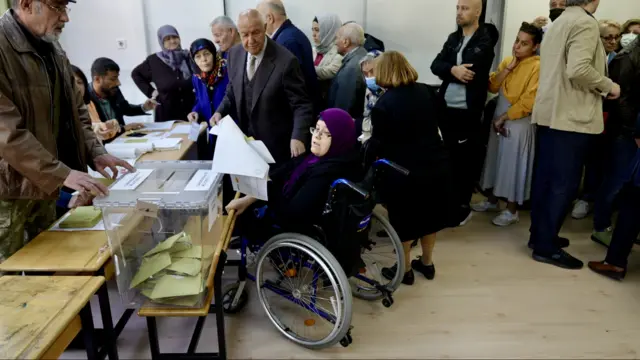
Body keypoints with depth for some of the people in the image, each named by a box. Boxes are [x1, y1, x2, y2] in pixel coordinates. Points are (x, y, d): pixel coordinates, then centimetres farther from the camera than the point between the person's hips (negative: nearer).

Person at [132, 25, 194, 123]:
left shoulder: (189, 57, 0)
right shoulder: (154, 60, -1)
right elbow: (136, 74, 15)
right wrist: (150, 91, 5)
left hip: (190, 111, 1)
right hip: (166, 113, 0)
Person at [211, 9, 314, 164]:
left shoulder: (285, 61, -21)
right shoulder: (235, 54, -1)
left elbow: (301, 105, -19)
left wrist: (298, 137, -34)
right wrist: (220, 111, -5)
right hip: (244, 140, 5)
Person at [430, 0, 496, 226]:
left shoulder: (485, 41, -6)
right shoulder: (453, 38, 13)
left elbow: (471, 74, -15)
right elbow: (435, 66, 1)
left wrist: (450, 72, -3)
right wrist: (453, 69, -16)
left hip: (469, 112, -5)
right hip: (446, 108, 6)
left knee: (466, 160, 4)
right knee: (446, 157, 12)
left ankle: (462, 206, 18)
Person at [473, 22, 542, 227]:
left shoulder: (537, 67, -13)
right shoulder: (507, 60, 8)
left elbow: (527, 103, -18)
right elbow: (492, 87, 0)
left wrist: (503, 118, -13)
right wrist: (508, 68, -10)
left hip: (519, 123, -7)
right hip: (499, 118, 7)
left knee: (513, 165, 0)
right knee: (496, 160, 14)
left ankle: (512, 211, 12)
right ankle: (492, 200, 29)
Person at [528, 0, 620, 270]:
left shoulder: (559, 23, 17)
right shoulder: (585, 23, -11)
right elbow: (578, 70, -23)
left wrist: (598, 88, 19)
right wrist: (608, 86, -8)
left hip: (550, 112, 9)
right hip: (571, 116, -9)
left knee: (546, 177, 12)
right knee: (564, 183, -4)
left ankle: (539, 235, 21)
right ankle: (545, 246, 2)